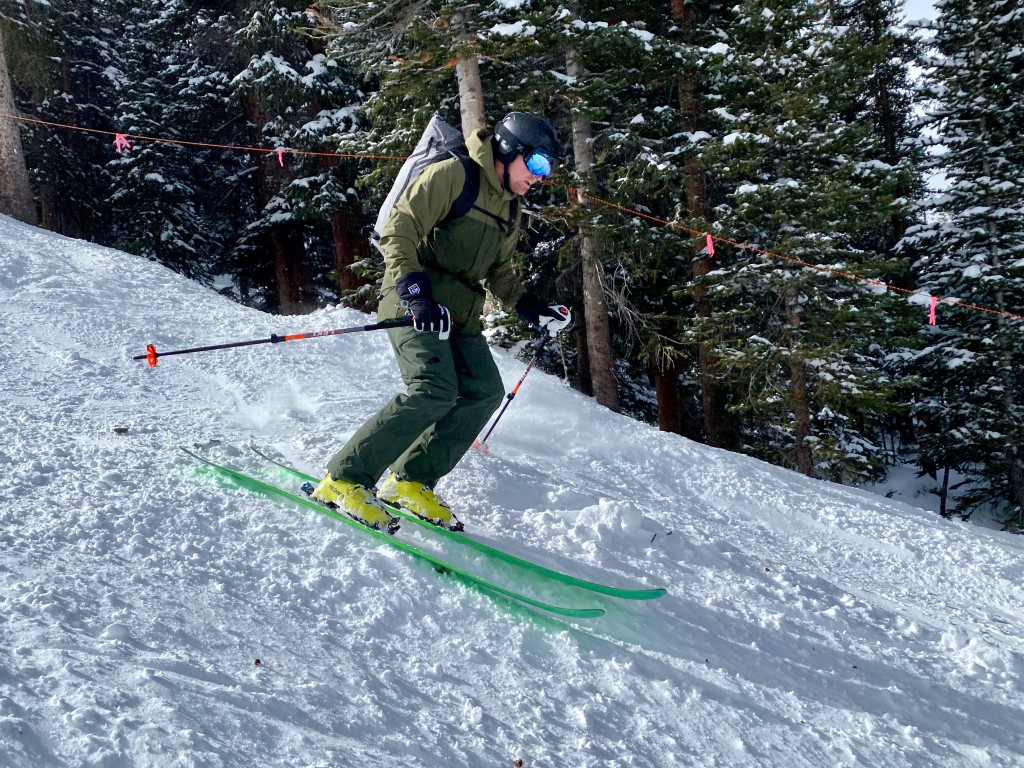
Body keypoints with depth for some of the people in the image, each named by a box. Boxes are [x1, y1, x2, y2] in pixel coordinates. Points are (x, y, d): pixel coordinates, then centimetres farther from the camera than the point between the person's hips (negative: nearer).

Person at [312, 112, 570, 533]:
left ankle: (411, 481, 4)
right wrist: (415, 294, -27)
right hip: (413, 303, -9)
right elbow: (398, 231, -15)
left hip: (459, 315, 9)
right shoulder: (451, 175, -9)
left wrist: (533, 309, 11)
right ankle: (344, 479, -18)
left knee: (485, 392, -5)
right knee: (435, 390, -25)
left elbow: (499, 272, 27)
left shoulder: (510, 211, 19)